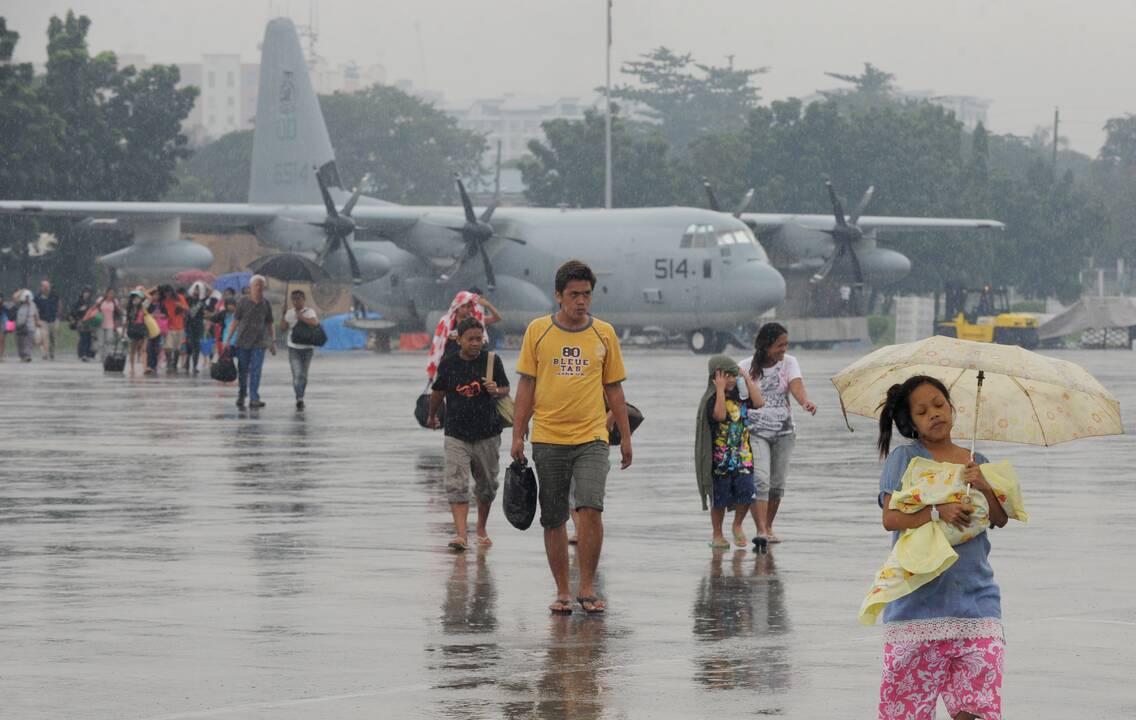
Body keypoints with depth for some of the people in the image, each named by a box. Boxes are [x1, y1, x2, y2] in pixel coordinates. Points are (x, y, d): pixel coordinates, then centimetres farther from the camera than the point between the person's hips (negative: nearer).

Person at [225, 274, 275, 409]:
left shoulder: (266, 304, 6)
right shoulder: (243, 302, -1)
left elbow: (269, 324, 14)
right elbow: (235, 322, 0)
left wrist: (272, 343, 15)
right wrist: (228, 339, -5)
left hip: (259, 343, 1)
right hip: (242, 341, -1)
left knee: (255, 371, -8)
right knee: (243, 371, 6)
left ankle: (254, 399, -11)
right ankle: (241, 395, 24)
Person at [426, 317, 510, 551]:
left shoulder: (492, 360, -1)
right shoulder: (449, 363, 0)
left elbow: (506, 389, 8)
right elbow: (438, 392, 16)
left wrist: (496, 391, -15)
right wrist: (432, 416, 28)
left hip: (487, 434, 1)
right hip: (456, 434, -1)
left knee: (486, 486, 13)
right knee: (456, 485, -14)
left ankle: (481, 528, 33)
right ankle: (461, 533, -20)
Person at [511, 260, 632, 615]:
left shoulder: (604, 333, 5)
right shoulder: (537, 331, 3)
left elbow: (614, 388, 11)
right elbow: (526, 385, 6)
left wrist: (625, 436, 9)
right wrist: (518, 435, 2)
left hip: (591, 438, -1)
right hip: (547, 437, 1)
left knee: (591, 508, -17)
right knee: (553, 520, 4)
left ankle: (587, 588, -7)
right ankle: (562, 592, 14)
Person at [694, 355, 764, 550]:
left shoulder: (740, 396, 8)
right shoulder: (712, 399, -8)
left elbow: (758, 402, -7)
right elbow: (719, 415, -26)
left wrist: (747, 379, -4)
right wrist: (721, 389, -23)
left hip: (743, 455, 4)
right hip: (720, 458, -4)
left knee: (746, 492, -8)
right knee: (719, 498, 3)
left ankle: (737, 525, 16)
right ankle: (717, 535, 18)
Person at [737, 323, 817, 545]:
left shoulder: (789, 363, 2)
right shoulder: (746, 367, -4)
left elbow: (796, 386, -15)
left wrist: (805, 402, -36)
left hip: (784, 432, 3)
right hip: (755, 432, -3)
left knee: (777, 483, 8)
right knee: (759, 479, -17)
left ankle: (768, 527, 25)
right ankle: (761, 530, -24)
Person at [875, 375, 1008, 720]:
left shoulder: (976, 462, 14)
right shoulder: (905, 458, 3)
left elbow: (1001, 519, 8)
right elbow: (891, 518, -8)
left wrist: (984, 487, -9)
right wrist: (938, 512, -20)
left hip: (975, 597, 3)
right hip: (918, 597, -3)